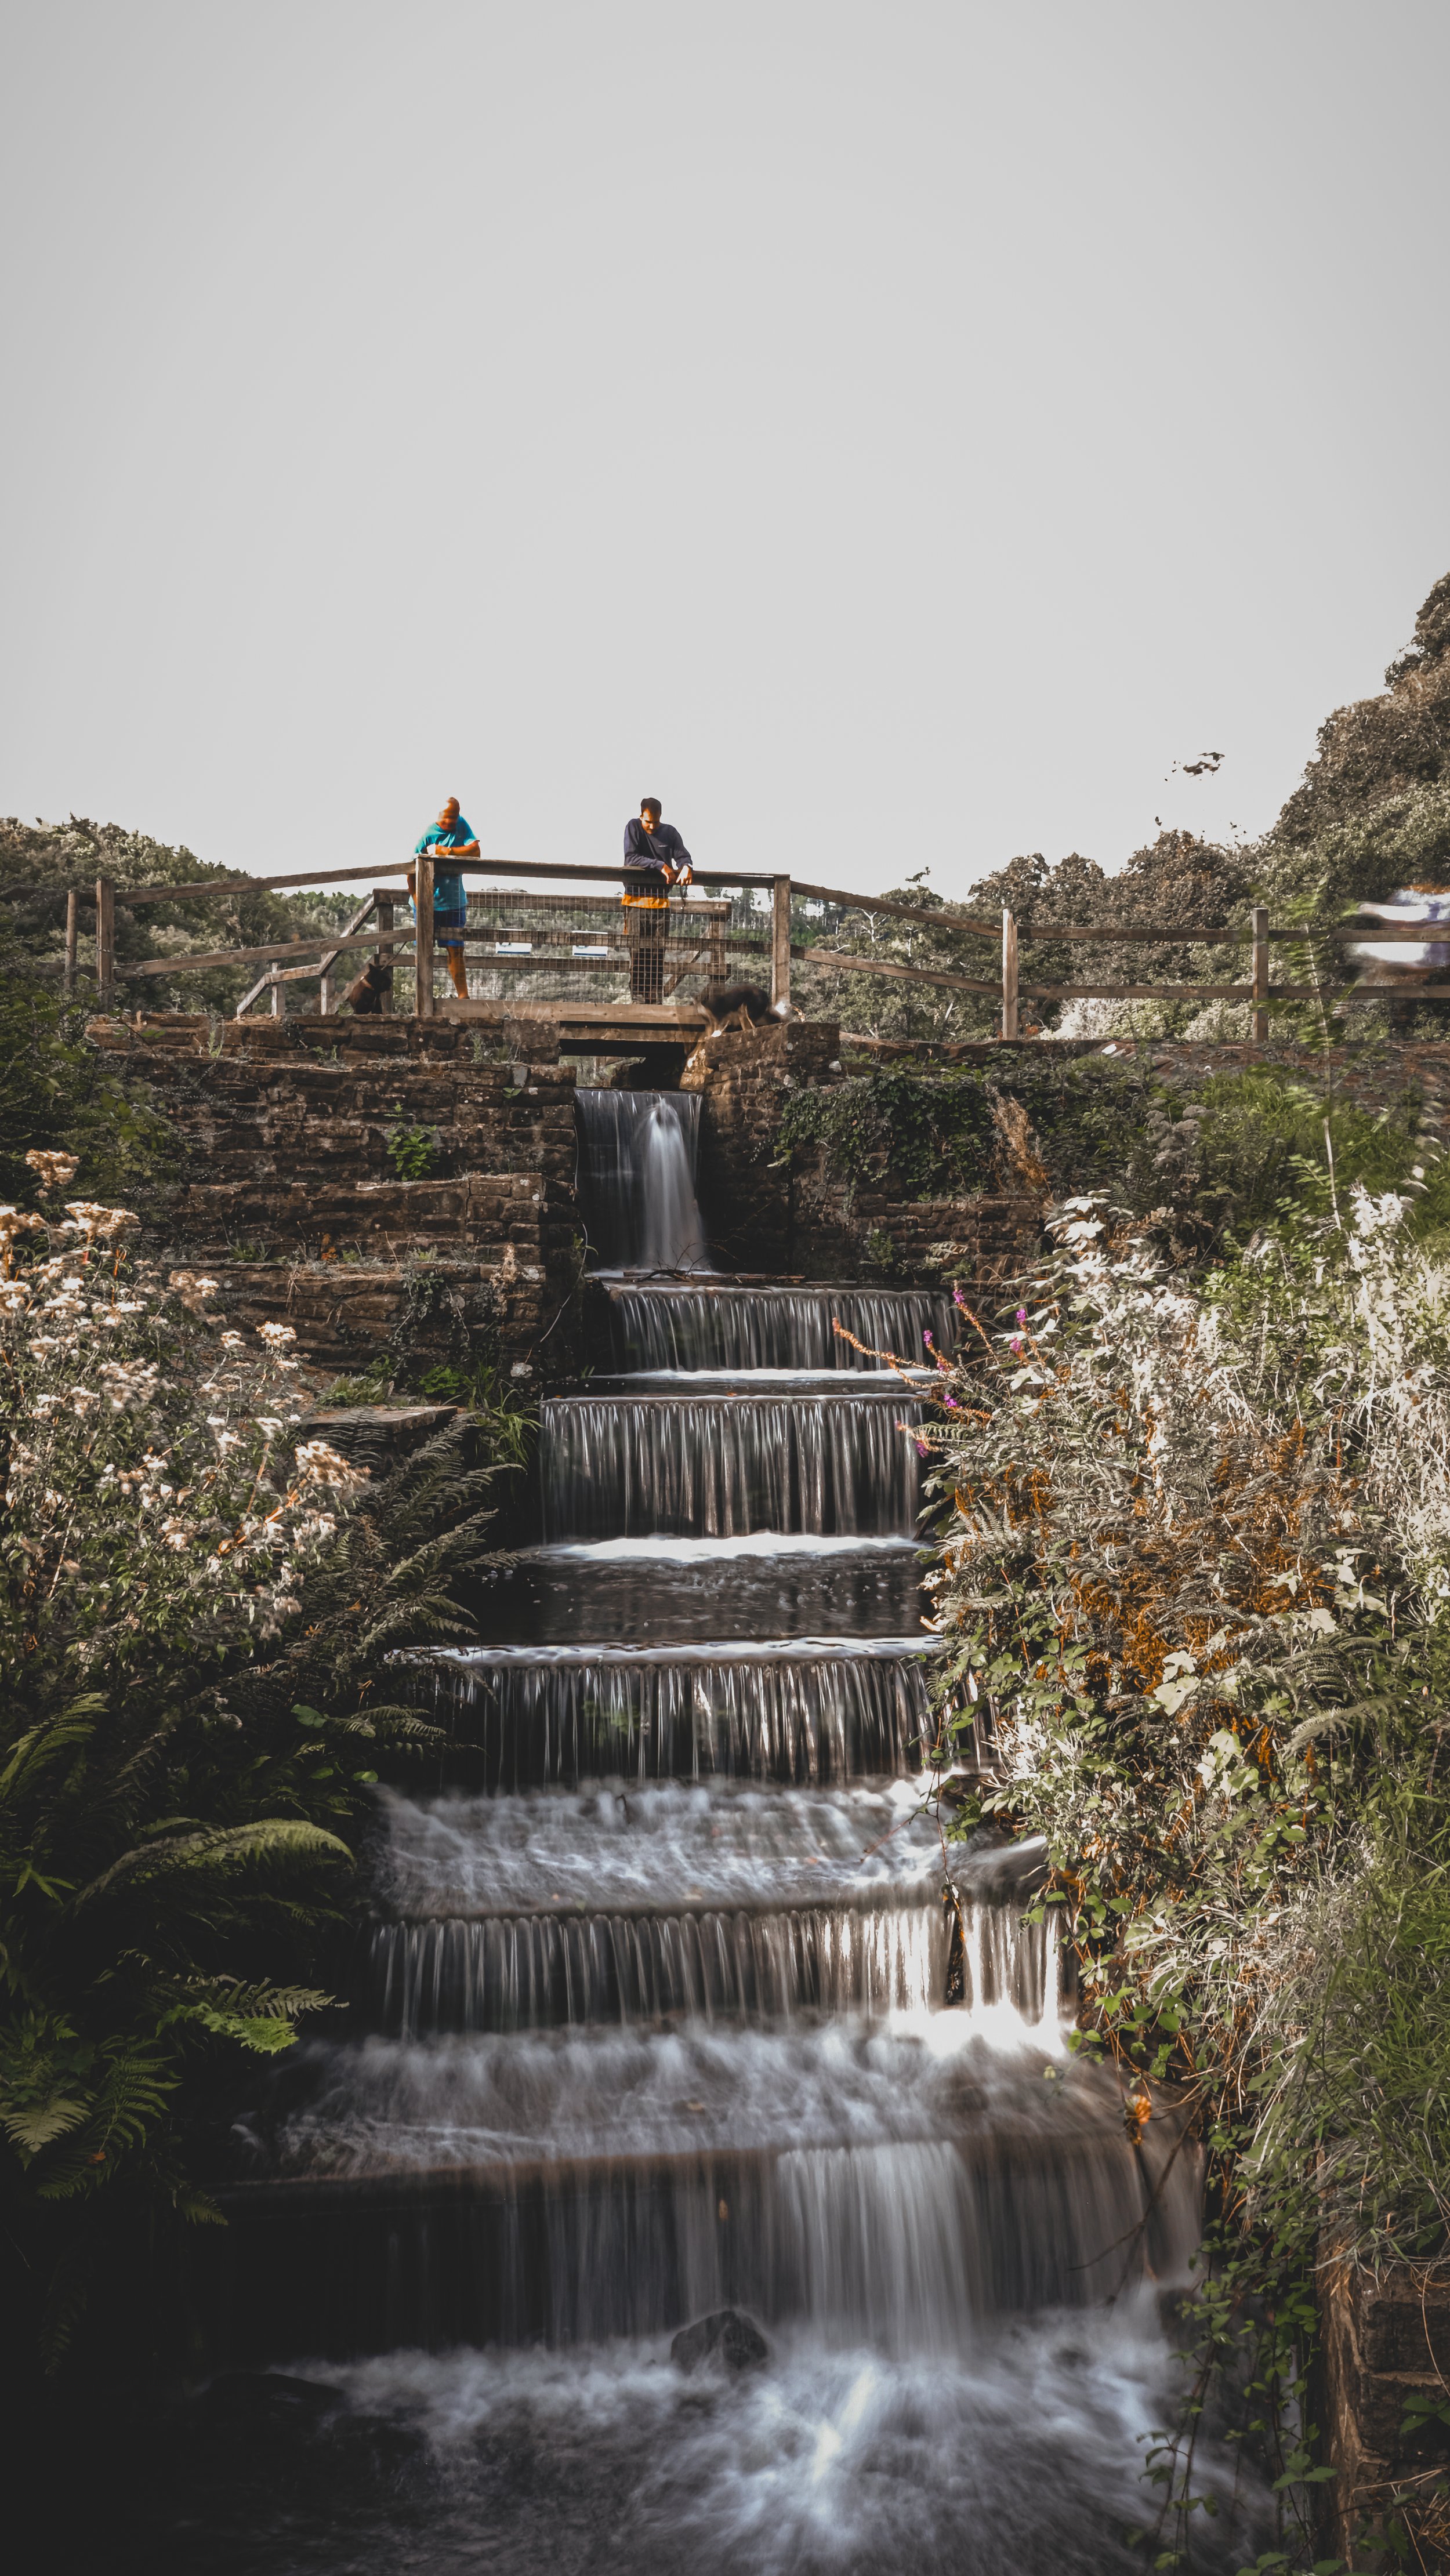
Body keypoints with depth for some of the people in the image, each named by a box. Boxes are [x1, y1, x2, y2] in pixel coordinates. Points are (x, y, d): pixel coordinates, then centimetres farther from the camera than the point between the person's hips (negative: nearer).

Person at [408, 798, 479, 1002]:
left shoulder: (461, 826, 1)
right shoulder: (427, 836, -11)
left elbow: (475, 851, -11)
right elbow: (412, 872, -11)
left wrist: (446, 851, -20)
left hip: (454, 902, 3)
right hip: (428, 903, -3)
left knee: (455, 950, 4)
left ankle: (463, 996, 7)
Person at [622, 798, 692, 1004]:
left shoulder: (670, 832, 8)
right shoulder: (633, 827, 0)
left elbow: (683, 855, 4)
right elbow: (631, 858, -10)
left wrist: (686, 867, -20)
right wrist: (660, 866, -17)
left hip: (661, 900, 2)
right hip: (637, 900, -2)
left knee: (658, 952, 0)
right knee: (638, 952, -5)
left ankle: (656, 998, 1)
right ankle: (637, 996, -3)